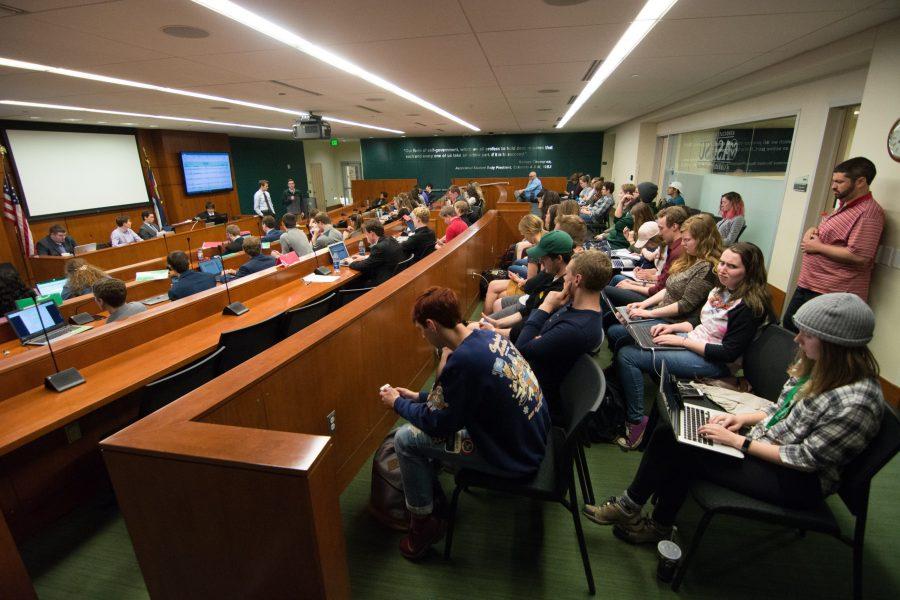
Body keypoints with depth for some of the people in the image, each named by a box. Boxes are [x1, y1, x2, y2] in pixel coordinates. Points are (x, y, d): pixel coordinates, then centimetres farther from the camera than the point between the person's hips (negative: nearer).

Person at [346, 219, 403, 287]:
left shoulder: (380, 247, -24)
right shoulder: (389, 239, 2)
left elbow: (364, 266, -14)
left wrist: (351, 263, 5)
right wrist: (364, 257, 17)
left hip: (384, 282, -10)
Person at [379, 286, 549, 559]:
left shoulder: (463, 360, -29)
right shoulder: (488, 336, -3)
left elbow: (438, 423, -15)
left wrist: (398, 403, 1)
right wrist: (419, 397, 15)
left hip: (514, 458, -9)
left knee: (406, 439, -4)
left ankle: (424, 523, 17)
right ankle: (430, 493, 36)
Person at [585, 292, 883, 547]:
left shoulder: (856, 402, -26)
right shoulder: (815, 363, -1)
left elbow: (806, 458, -22)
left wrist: (739, 441, -20)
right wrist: (744, 417, -4)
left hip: (799, 481, -8)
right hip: (765, 440, 8)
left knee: (680, 450, -18)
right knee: (670, 434, -11)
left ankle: (629, 507, 5)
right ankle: (659, 525, 0)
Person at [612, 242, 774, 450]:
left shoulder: (750, 306, -17)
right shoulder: (721, 290, 9)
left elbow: (729, 353, -19)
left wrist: (681, 341, -18)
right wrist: (673, 327, 1)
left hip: (715, 363, -9)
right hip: (692, 342, 9)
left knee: (626, 356, -21)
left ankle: (635, 421, -6)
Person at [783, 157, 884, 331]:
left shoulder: (868, 212, -15)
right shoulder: (844, 205, 16)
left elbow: (859, 256, -25)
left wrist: (818, 247, -15)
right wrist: (813, 231, 6)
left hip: (831, 294, -10)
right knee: (788, 327, 17)